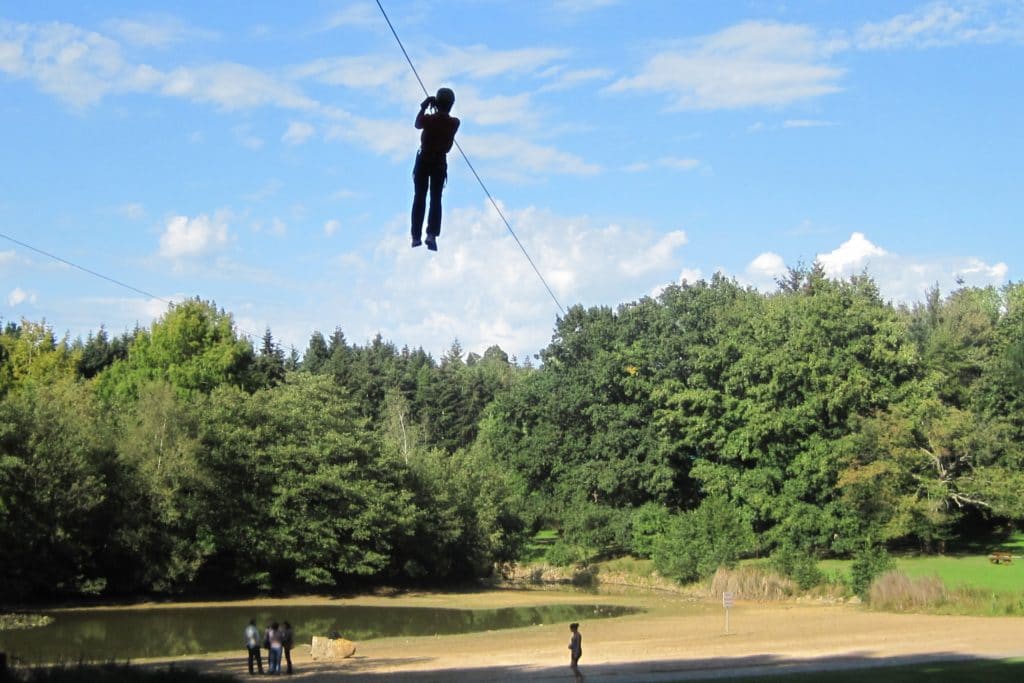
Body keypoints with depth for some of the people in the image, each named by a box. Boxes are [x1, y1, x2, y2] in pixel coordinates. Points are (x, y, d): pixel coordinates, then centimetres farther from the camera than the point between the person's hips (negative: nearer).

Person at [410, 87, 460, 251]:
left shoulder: (429, 119, -16)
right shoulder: (454, 123, -11)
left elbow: (417, 124, 6)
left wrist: (424, 107, 9)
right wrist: (439, 111, 4)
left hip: (423, 160, 0)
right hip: (440, 162, 1)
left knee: (419, 199, 8)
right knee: (436, 199, 5)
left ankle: (416, 237, 8)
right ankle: (432, 234, -13)